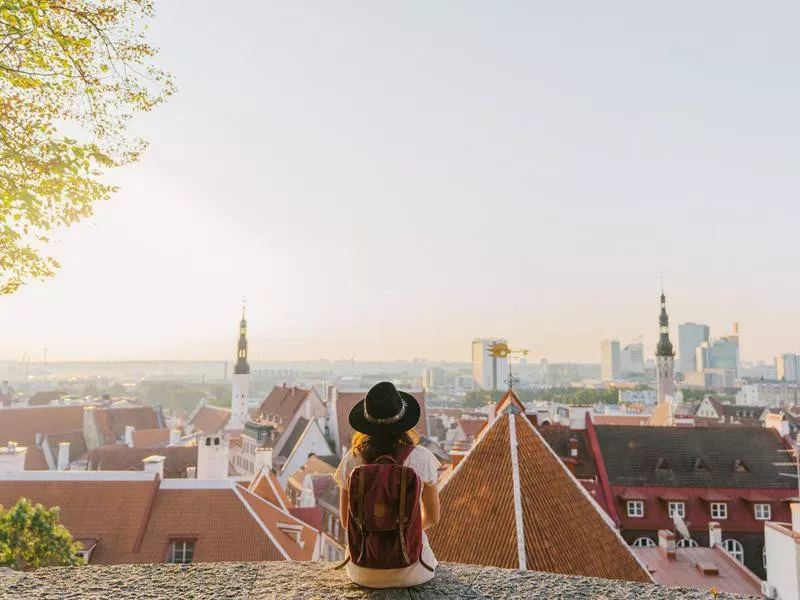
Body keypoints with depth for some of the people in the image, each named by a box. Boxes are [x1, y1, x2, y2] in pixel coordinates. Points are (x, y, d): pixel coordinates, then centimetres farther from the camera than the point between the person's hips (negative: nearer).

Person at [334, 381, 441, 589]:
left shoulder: (351, 460, -12)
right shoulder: (422, 458, -15)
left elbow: (346, 520, 0)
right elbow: (432, 517, -1)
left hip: (364, 571, 1)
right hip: (410, 571, -1)